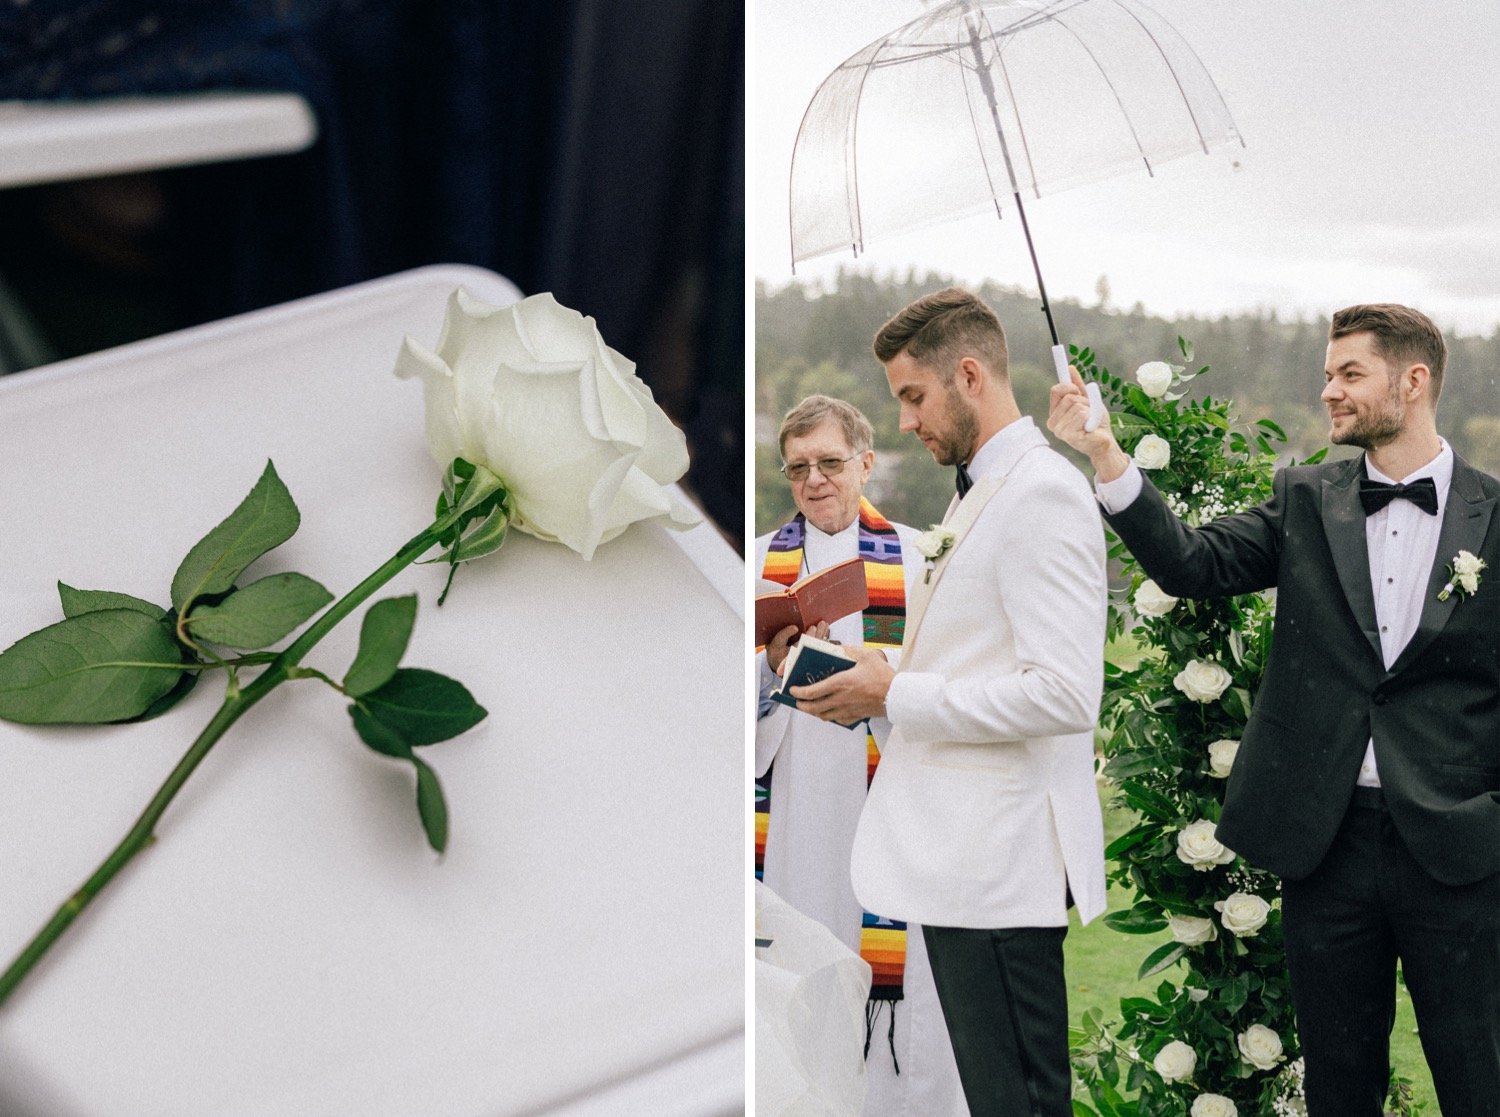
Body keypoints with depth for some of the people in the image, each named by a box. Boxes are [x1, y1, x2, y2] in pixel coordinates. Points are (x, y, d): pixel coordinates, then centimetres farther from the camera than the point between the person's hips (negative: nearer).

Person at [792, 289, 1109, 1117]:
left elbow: (1063, 693, -22)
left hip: (1001, 863, -10)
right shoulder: (980, 493, 18)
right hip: (960, 856, 10)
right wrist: (878, 679, 8)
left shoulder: (1044, 496, -14)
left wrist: (895, 695, -16)